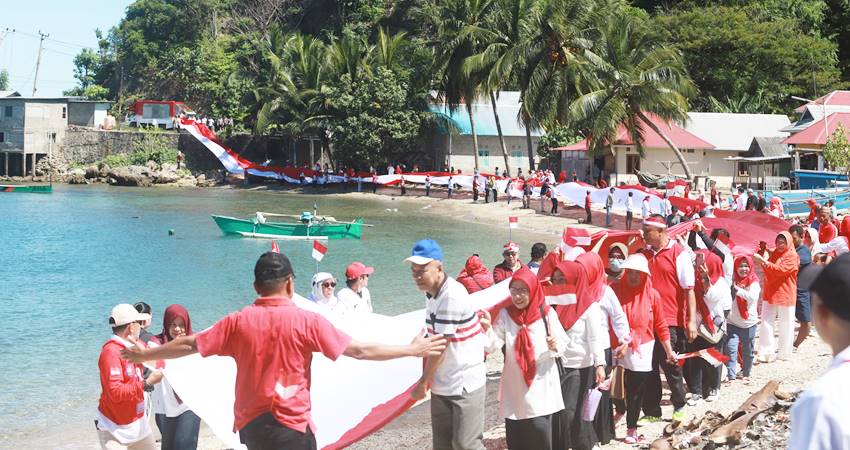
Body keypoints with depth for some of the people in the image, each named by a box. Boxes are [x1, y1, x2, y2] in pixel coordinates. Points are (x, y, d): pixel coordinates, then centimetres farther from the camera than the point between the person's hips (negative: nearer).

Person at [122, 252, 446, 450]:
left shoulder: (238, 322, -2)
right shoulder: (307, 322, -11)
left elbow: (190, 345, 6)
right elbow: (359, 350, -10)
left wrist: (145, 355, 22)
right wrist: (412, 350, -1)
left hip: (250, 423, 4)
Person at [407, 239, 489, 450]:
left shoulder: (452, 296, -22)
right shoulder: (432, 293, 6)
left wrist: (423, 382, -10)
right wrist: (427, 378, 5)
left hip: (465, 384, -9)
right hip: (441, 384, 9)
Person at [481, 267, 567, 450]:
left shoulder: (547, 313, -3)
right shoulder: (505, 315, 2)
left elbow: (562, 343, 0)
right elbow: (493, 345, -7)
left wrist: (555, 346, -22)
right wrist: (488, 329, -25)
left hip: (541, 383, -2)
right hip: (515, 386, 2)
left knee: (540, 430, -5)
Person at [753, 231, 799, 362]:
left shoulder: (792, 256, -7)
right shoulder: (773, 254, 10)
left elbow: (780, 269, -21)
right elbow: (767, 272, 11)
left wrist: (763, 261, -28)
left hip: (786, 296, -5)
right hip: (770, 294, 5)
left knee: (785, 326, 6)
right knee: (766, 323, -4)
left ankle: (784, 353, 18)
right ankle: (766, 353, -2)